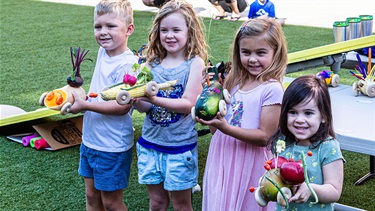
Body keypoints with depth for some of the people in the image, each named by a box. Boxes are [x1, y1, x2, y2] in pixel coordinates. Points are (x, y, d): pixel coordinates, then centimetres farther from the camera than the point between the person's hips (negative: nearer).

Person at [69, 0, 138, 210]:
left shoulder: (128, 64, -22)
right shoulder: (103, 52, 3)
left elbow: (123, 106, -26)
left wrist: (84, 105, -24)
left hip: (112, 147, -8)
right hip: (90, 140, 8)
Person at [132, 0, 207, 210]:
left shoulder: (195, 63, -8)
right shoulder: (153, 62, 3)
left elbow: (188, 104, -16)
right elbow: (145, 107, 2)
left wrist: (154, 99, -28)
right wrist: (134, 99, -21)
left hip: (180, 145, -4)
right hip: (150, 141, 4)